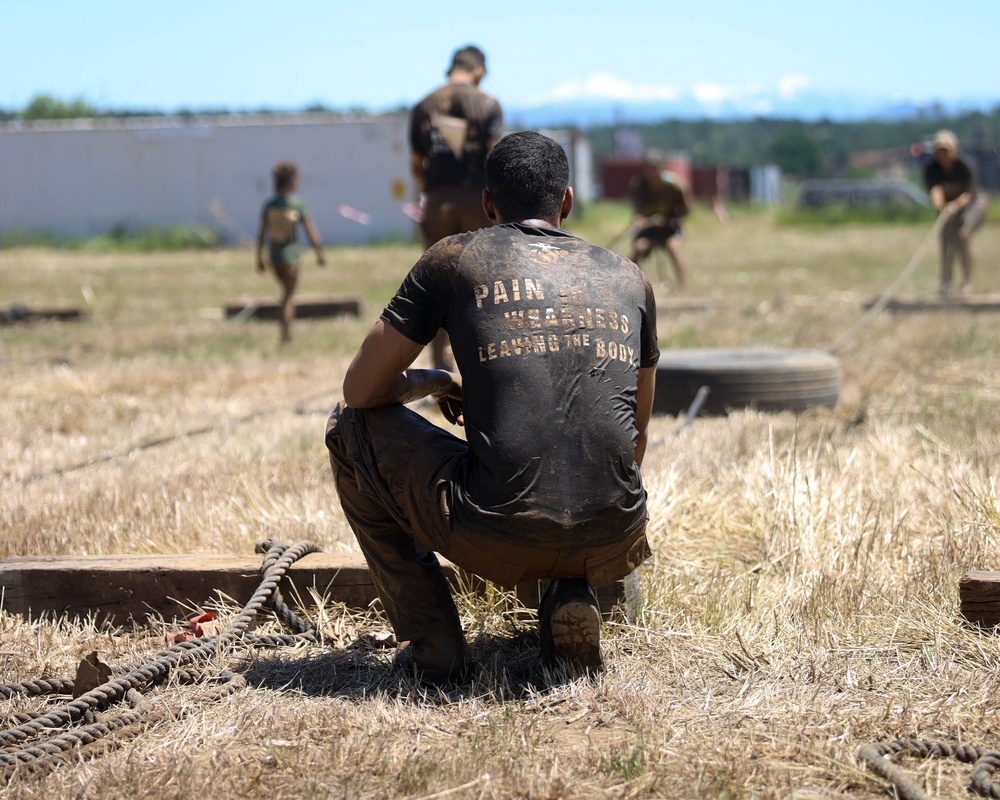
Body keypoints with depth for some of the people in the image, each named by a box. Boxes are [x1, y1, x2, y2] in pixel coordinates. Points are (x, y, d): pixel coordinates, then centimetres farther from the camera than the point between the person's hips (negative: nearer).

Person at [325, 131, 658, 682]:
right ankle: (573, 595, 10)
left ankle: (431, 643, 15)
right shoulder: (630, 279, 19)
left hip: (497, 540, -4)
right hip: (613, 544, 4)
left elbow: (360, 392, 12)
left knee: (350, 430, 22)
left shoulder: (454, 259, 9)